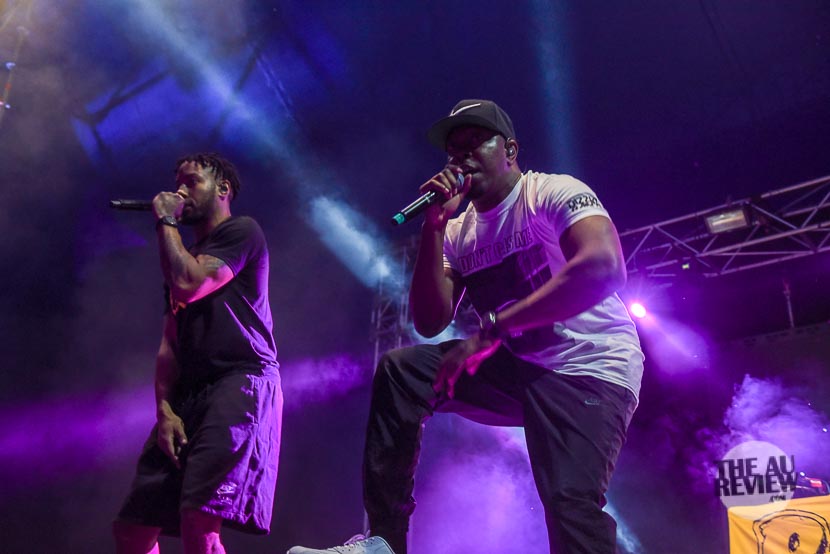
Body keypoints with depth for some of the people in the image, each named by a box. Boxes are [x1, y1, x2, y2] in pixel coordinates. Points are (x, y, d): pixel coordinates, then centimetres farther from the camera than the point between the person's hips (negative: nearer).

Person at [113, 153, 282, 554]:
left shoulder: (241, 231, 4)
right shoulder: (185, 259, 28)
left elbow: (188, 286, -13)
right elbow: (169, 343, 19)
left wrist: (165, 221, 3)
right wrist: (165, 409, 3)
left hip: (241, 382, -8)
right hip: (187, 394, 8)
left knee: (198, 521, -23)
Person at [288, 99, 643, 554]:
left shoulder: (554, 193, -8)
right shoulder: (459, 233, 10)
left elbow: (604, 268, -27)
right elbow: (430, 323, 1)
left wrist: (491, 328, -28)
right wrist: (434, 224, -8)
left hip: (588, 368, -6)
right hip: (517, 368, 6)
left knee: (569, 502, -28)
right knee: (399, 370, -7)